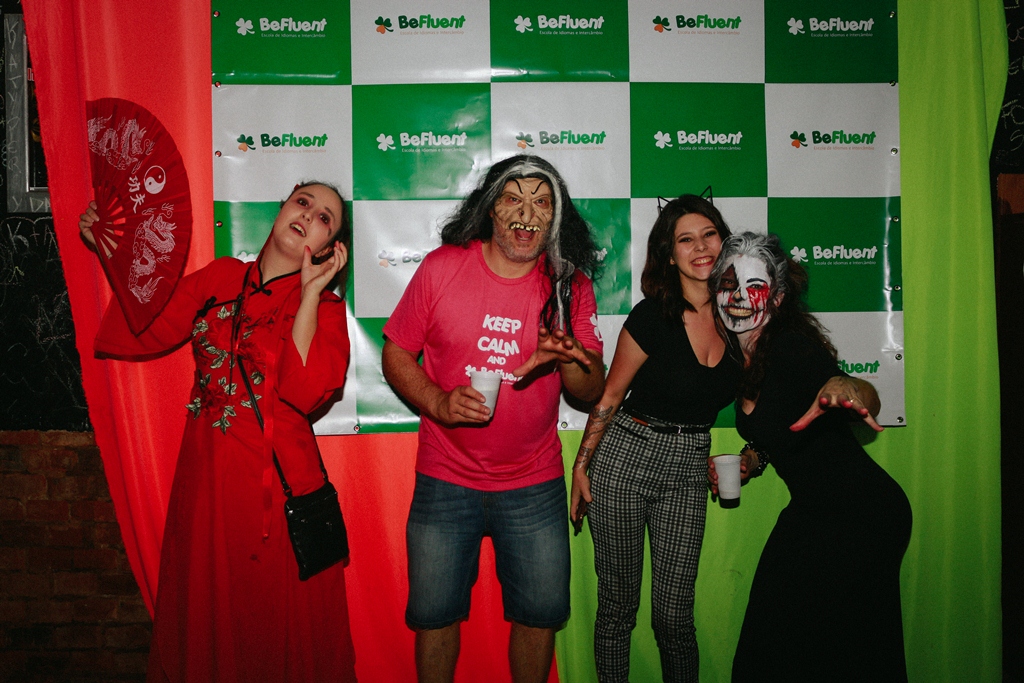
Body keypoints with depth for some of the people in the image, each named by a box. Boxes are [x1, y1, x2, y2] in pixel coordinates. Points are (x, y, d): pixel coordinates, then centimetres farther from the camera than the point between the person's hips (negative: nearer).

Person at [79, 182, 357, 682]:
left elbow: (305, 392, -18)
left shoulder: (326, 307, -2)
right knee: (204, 626, 18)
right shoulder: (217, 279, 8)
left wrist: (309, 291, -15)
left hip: (280, 487, -3)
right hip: (206, 483, 3)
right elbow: (139, 336, 4)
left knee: (285, 631, 9)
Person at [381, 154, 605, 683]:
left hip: (535, 487, 1)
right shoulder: (442, 267, -7)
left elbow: (592, 391, -1)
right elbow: (396, 353, -1)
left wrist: (567, 358, -23)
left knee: (541, 612, 12)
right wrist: (438, 402, -19)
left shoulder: (571, 285, -4)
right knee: (434, 613, 11)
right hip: (445, 481, -1)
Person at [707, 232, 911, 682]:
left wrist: (849, 389, -62)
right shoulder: (738, 354, 1)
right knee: (770, 633, 14)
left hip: (862, 512, -8)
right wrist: (749, 461, -2)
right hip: (811, 511, 8)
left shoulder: (794, 346, -23)